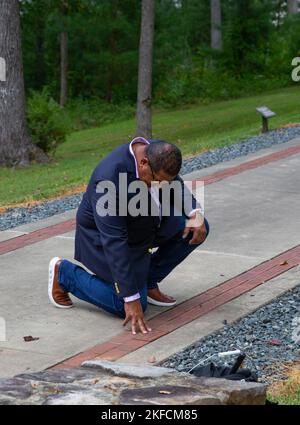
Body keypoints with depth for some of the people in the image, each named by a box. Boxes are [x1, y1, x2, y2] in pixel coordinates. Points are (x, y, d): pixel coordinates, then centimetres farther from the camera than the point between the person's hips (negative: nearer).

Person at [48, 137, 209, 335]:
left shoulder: (158, 154, -16)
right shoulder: (110, 179, -37)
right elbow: (114, 243, -36)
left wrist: (196, 213, -16)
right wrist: (131, 298, -35)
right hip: (104, 236, -7)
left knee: (198, 228, -6)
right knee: (131, 309, -12)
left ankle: (148, 280, 10)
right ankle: (64, 273, 5)